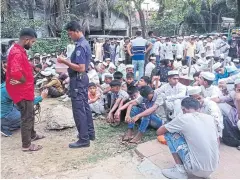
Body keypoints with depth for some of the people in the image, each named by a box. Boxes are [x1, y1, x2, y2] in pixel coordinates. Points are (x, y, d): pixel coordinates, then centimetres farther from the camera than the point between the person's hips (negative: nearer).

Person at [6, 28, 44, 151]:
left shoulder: (19, 51, 11)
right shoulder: (17, 53, -23)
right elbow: (15, 72, -36)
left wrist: (25, 81, 0)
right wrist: (24, 81, -18)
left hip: (25, 90, 10)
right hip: (22, 91, -10)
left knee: (30, 114, 24)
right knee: (27, 117, 1)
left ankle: (32, 134, 43)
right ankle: (26, 145, 14)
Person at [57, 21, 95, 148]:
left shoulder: (80, 46, -20)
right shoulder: (85, 43, 12)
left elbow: (81, 68, -26)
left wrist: (65, 62, -20)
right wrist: (68, 62, 13)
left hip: (78, 80, -10)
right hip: (82, 78, 10)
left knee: (78, 109, -3)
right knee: (85, 106, 16)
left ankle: (84, 139, 5)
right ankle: (90, 133, 28)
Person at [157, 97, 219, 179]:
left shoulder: (183, 118, -10)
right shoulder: (210, 118, 5)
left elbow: (159, 132, 1)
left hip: (197, 169, -6)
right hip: (213, 168, 6)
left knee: (169, 133, 2)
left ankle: (180, 171, 6)